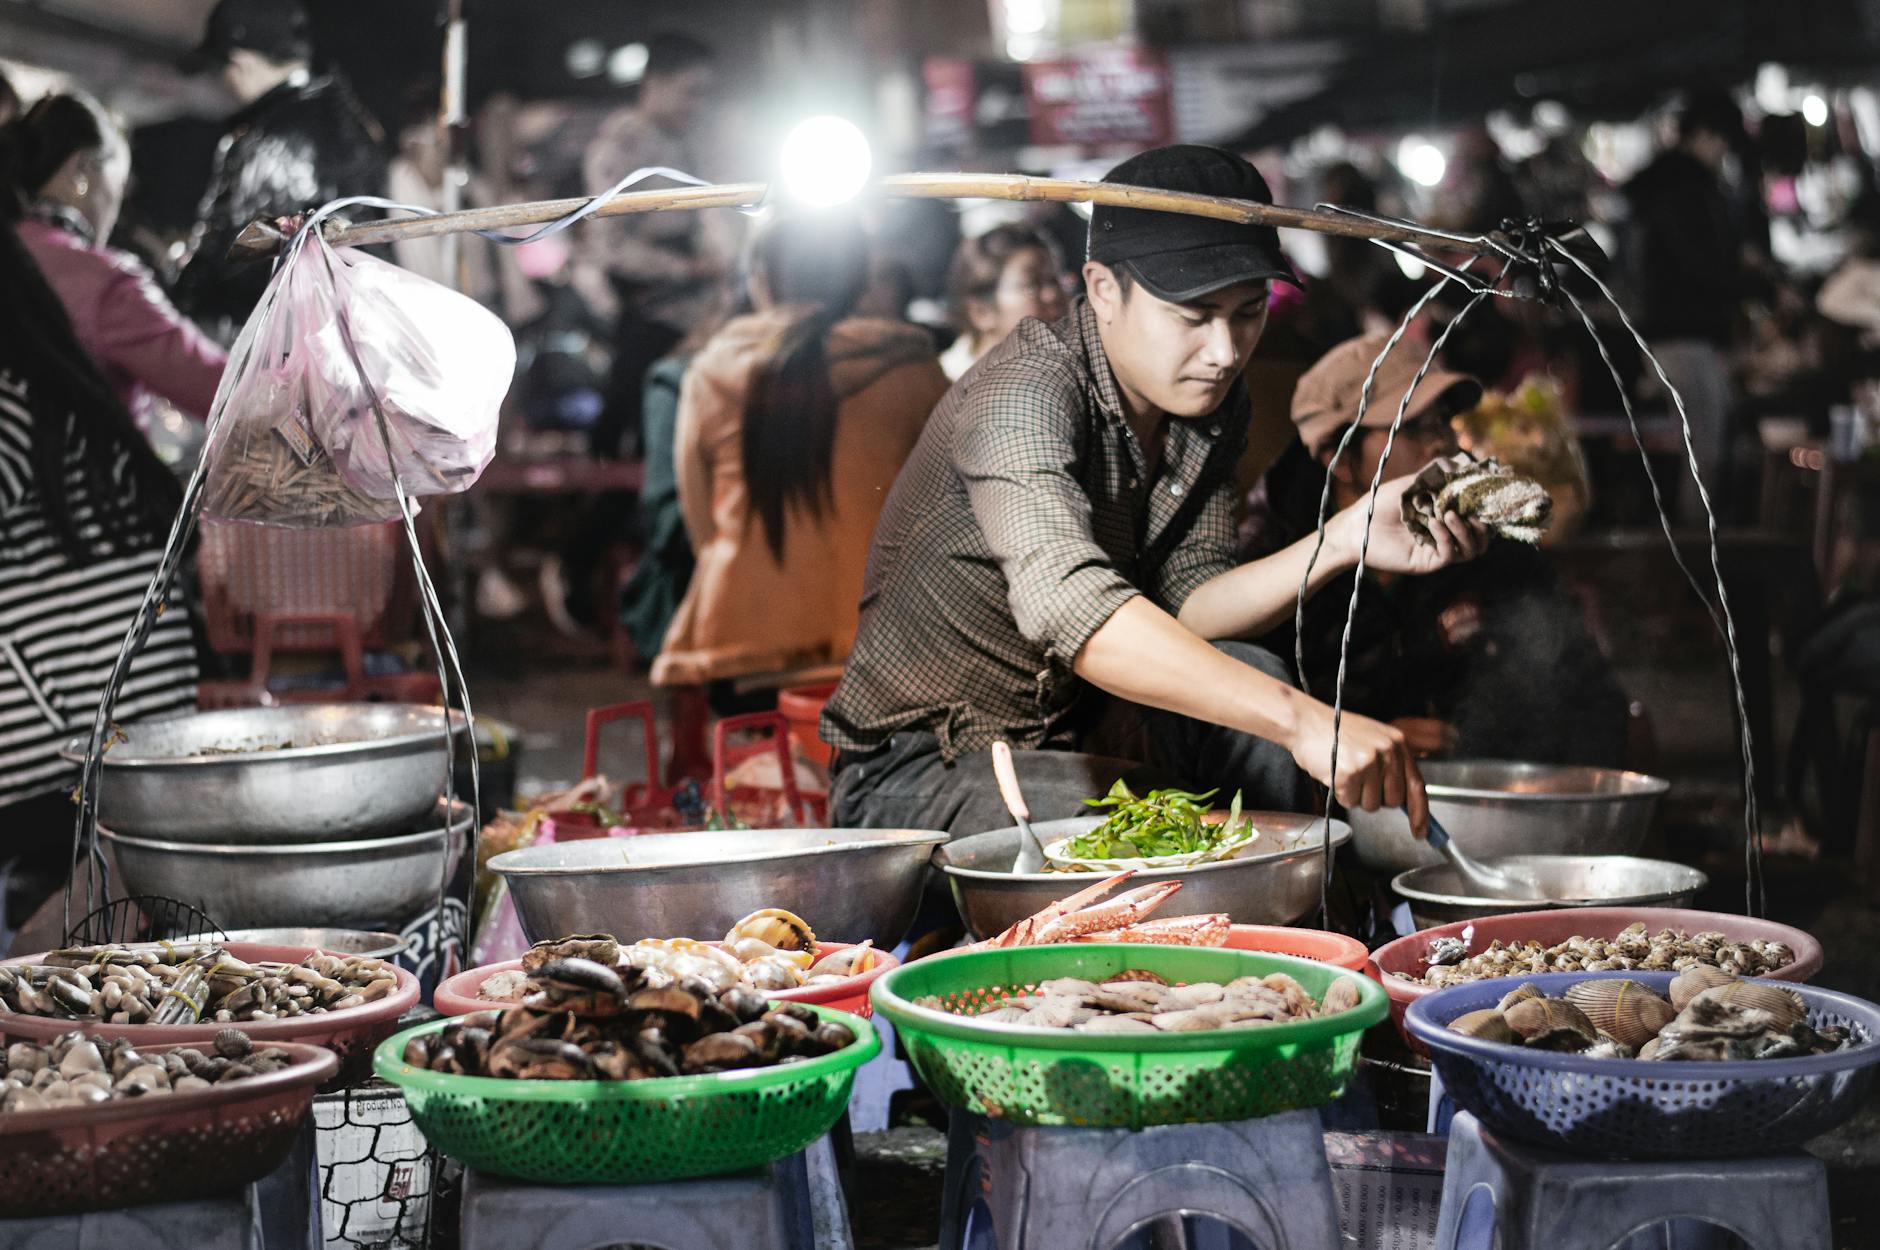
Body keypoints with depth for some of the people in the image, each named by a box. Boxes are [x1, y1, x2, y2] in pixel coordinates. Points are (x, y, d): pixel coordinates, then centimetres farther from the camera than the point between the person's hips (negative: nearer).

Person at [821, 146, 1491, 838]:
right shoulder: (1024, 390, -26)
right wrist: (1298, 716, -52)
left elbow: (1184, 608, -4)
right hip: (920, 774, -7)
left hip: (1073, 738, 7)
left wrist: (1341, 544, -20)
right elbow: (1066, 601, -43)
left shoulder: (1207, 398, 0)